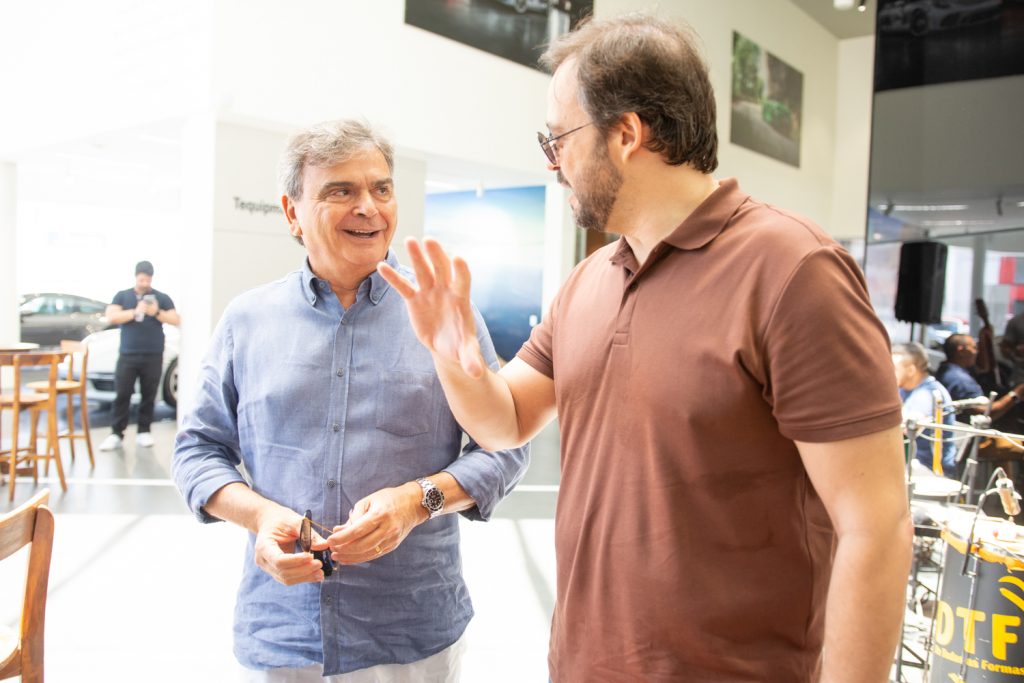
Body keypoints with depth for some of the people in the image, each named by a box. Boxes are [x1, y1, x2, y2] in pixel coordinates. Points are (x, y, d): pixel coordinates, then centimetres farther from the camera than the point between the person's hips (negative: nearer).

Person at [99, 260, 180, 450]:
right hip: (127, 355, 0)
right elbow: (111, 317, -3)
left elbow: (176, 320, 2)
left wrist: (157, 313, -14)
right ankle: (116, 434, 2)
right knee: (122, 394, -3)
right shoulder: (122, 296, 10)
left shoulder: (162, 298, 9)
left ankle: (144, 432, 11)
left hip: (153, 356, 0)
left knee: (149, 395, 3)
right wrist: (135, 312, -14)